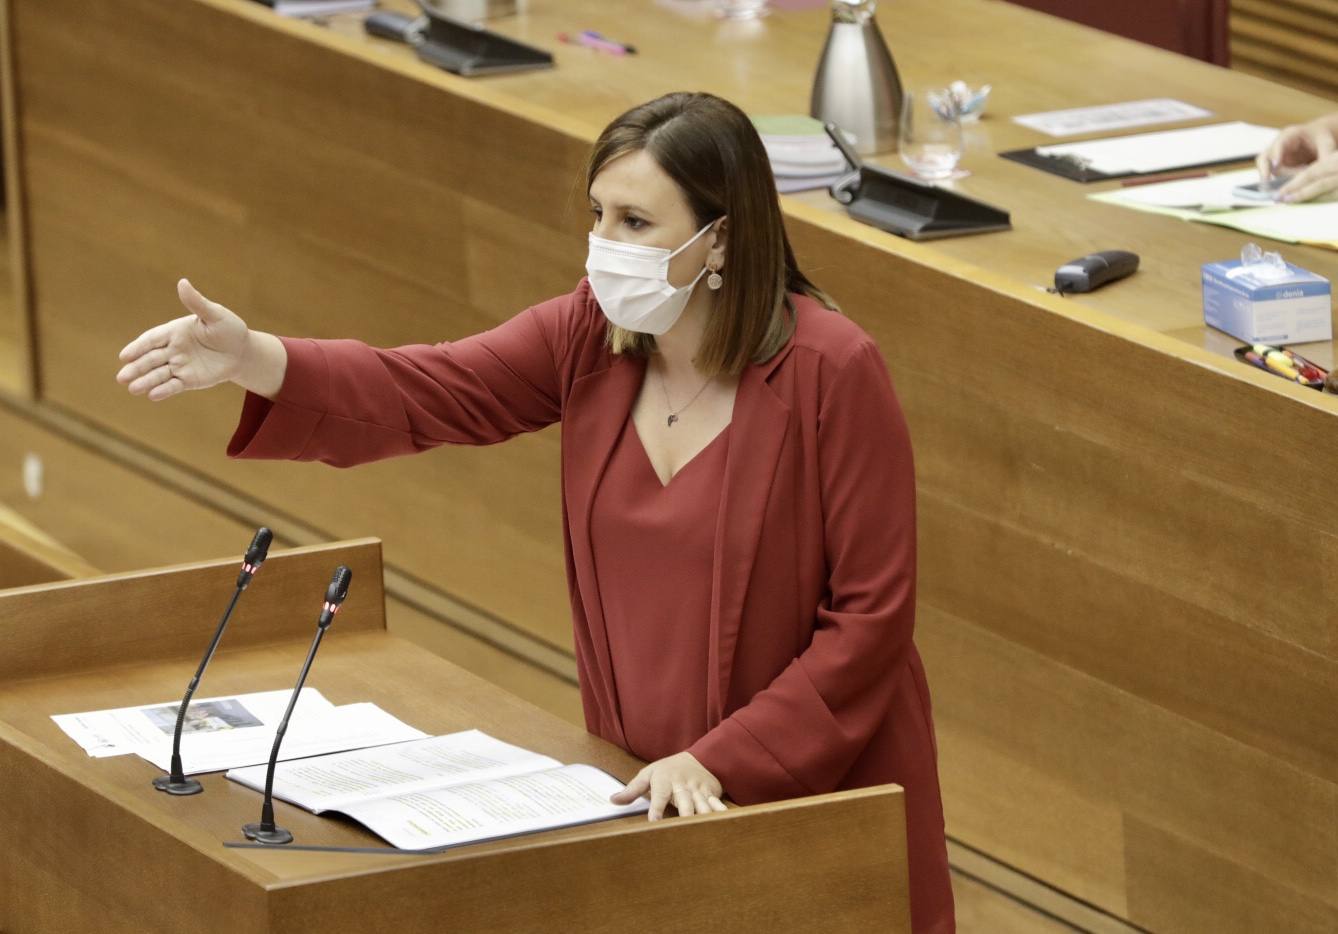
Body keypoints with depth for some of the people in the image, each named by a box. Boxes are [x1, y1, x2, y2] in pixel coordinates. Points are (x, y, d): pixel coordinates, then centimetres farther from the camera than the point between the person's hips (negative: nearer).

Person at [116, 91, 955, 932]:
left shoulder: (831, 373, -18)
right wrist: (255, 362, -30)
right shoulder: (593, 336, -2)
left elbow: (871, 614, -17)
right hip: (649, 792, 5)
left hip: (820, 803, -5)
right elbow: (422, 395, -13)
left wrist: (723, 761, -21)